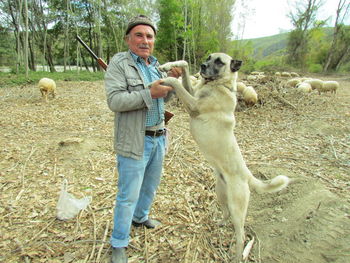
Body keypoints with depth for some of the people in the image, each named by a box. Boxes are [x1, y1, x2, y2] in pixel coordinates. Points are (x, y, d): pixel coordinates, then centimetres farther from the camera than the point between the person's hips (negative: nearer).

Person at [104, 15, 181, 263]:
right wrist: (149, 93, -26)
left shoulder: (156, 65, 11)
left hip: (159, 138, 8)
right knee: (128, 195, 3)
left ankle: (140, 217, 49)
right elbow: (115, 101, -21)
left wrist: (173, 81, 0)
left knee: (151, 185, 23)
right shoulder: (119, 63, -11)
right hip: (134, 141, -7)